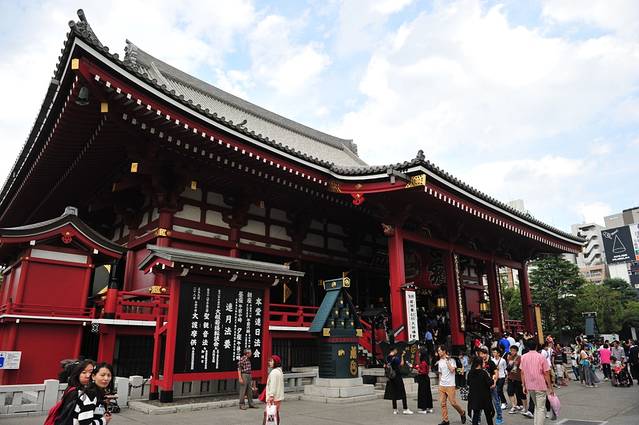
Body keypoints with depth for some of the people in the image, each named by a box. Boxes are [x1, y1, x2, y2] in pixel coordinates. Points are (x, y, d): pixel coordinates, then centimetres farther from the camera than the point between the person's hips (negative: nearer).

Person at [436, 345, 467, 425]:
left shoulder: (451, 360, -6)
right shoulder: (439, 362, 11)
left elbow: (452, 370, -21)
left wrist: (447, 361, -17)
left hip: (450, 385, -5)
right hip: (442, 385, 6)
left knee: (453, 402, -4)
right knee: (443, 403, 2)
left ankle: (462, 413, 23)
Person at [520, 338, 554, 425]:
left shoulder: (523, 357, 0)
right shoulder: (541, 357, -9)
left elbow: (522, 373, 3)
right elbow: (546, 374, -8)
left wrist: (524, 386, 11)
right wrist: (550, 387, 1)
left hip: (529, 386, 4)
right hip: (540, 386, -4)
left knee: (537, 406, 21)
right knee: (540, 408, 2)